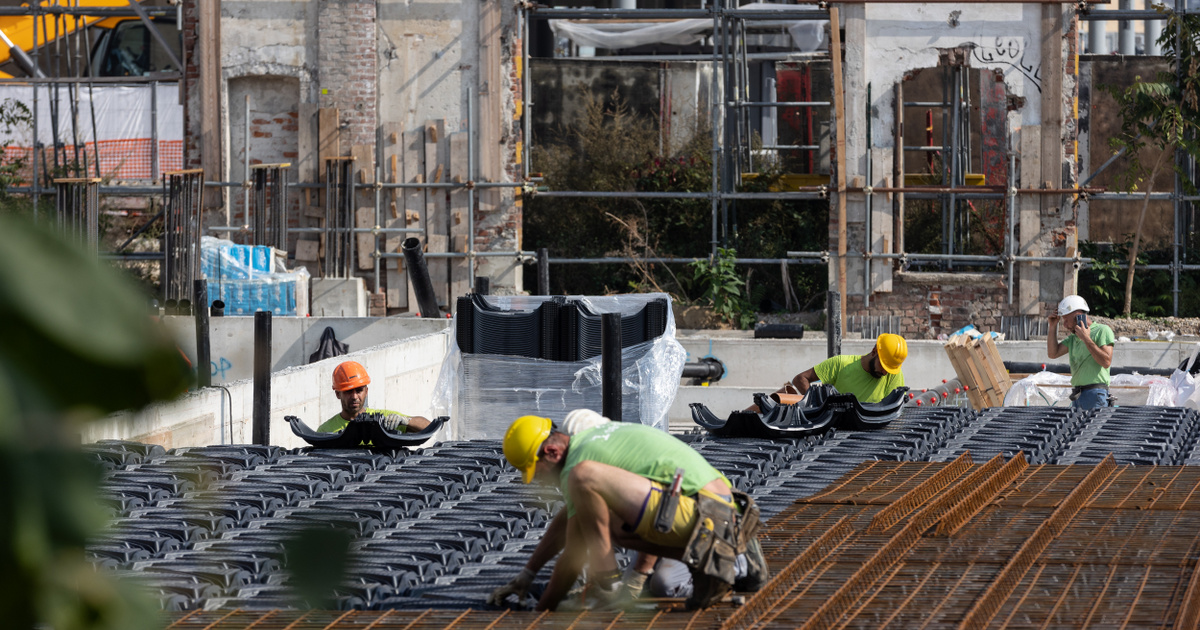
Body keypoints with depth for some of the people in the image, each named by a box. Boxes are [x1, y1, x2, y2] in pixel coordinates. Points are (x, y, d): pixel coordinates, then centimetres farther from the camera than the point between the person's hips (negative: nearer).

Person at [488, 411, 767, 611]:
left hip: (692, 510, -10)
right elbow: (565, 521, 37)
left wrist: (543, 608, 15)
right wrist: (526, 575, 38)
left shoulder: (577, 464, -5)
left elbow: (572, 559, 2)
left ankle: (606, 581, -8)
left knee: (584, 476, -19)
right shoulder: (594, 437, 25)